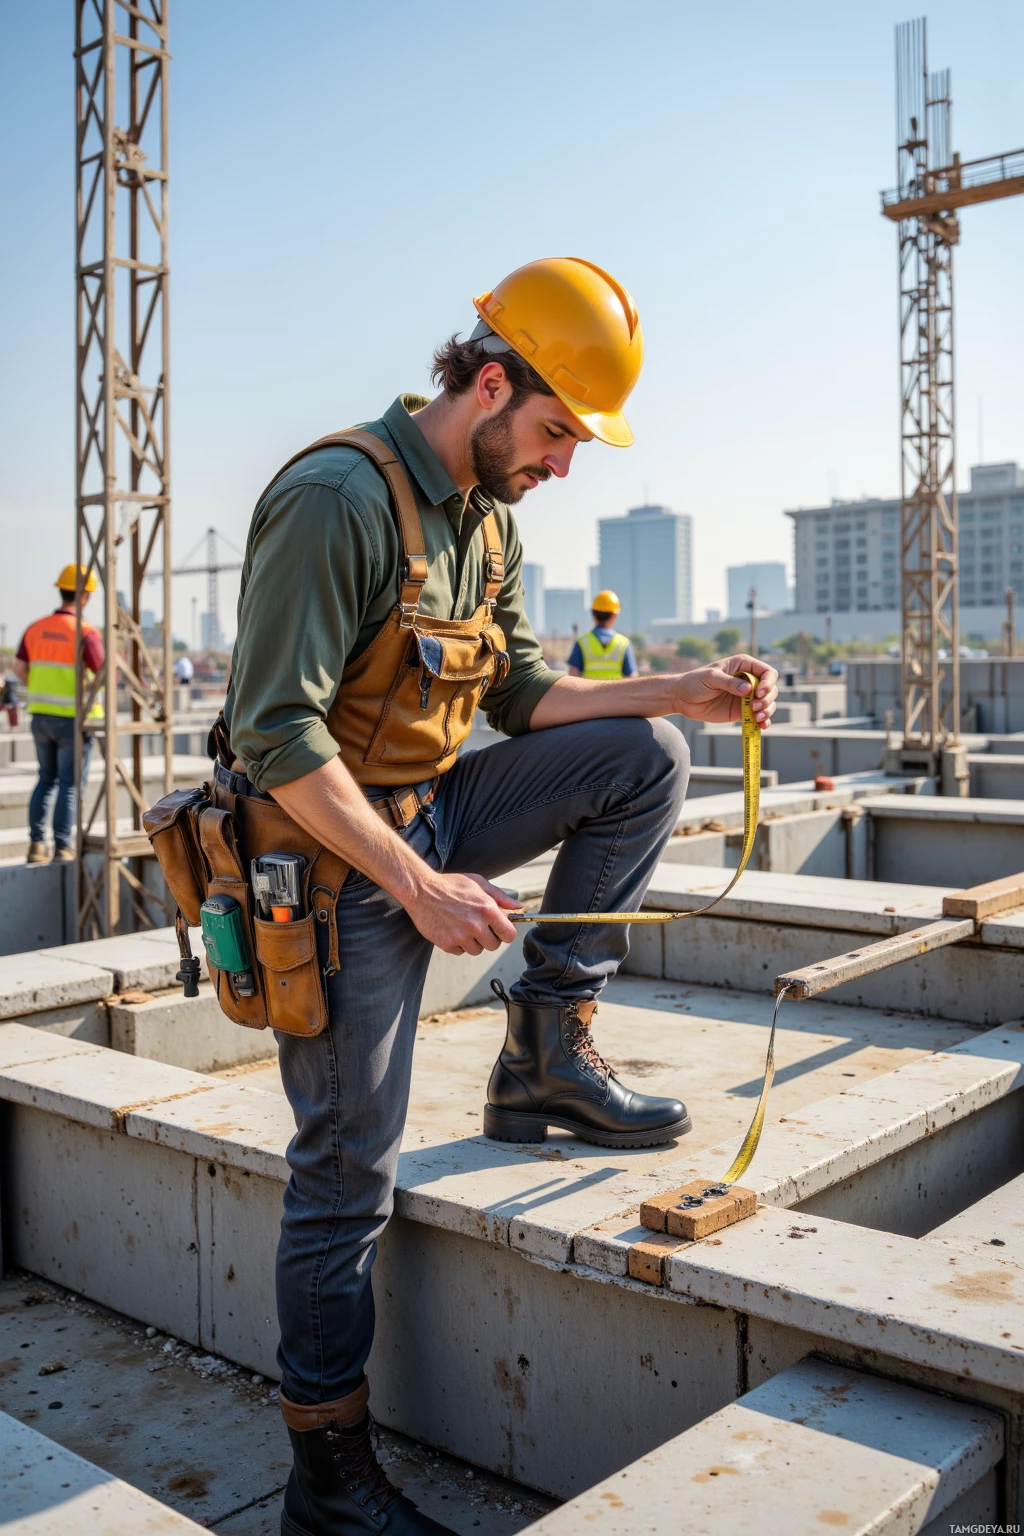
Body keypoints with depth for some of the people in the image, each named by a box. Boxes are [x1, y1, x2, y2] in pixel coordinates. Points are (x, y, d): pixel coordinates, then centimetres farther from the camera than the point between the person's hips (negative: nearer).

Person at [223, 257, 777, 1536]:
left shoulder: (487, 519, 8)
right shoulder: (339, 497, -20)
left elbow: (523, 697, 11)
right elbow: (276, 735, -25)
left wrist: (685, 693, -1)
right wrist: (421, 889, -26)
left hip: (431, 814, 8)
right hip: (339, 853, -8)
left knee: (643, 756, -3)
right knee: (348, 1168, -2)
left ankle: (547, 1048, 1)